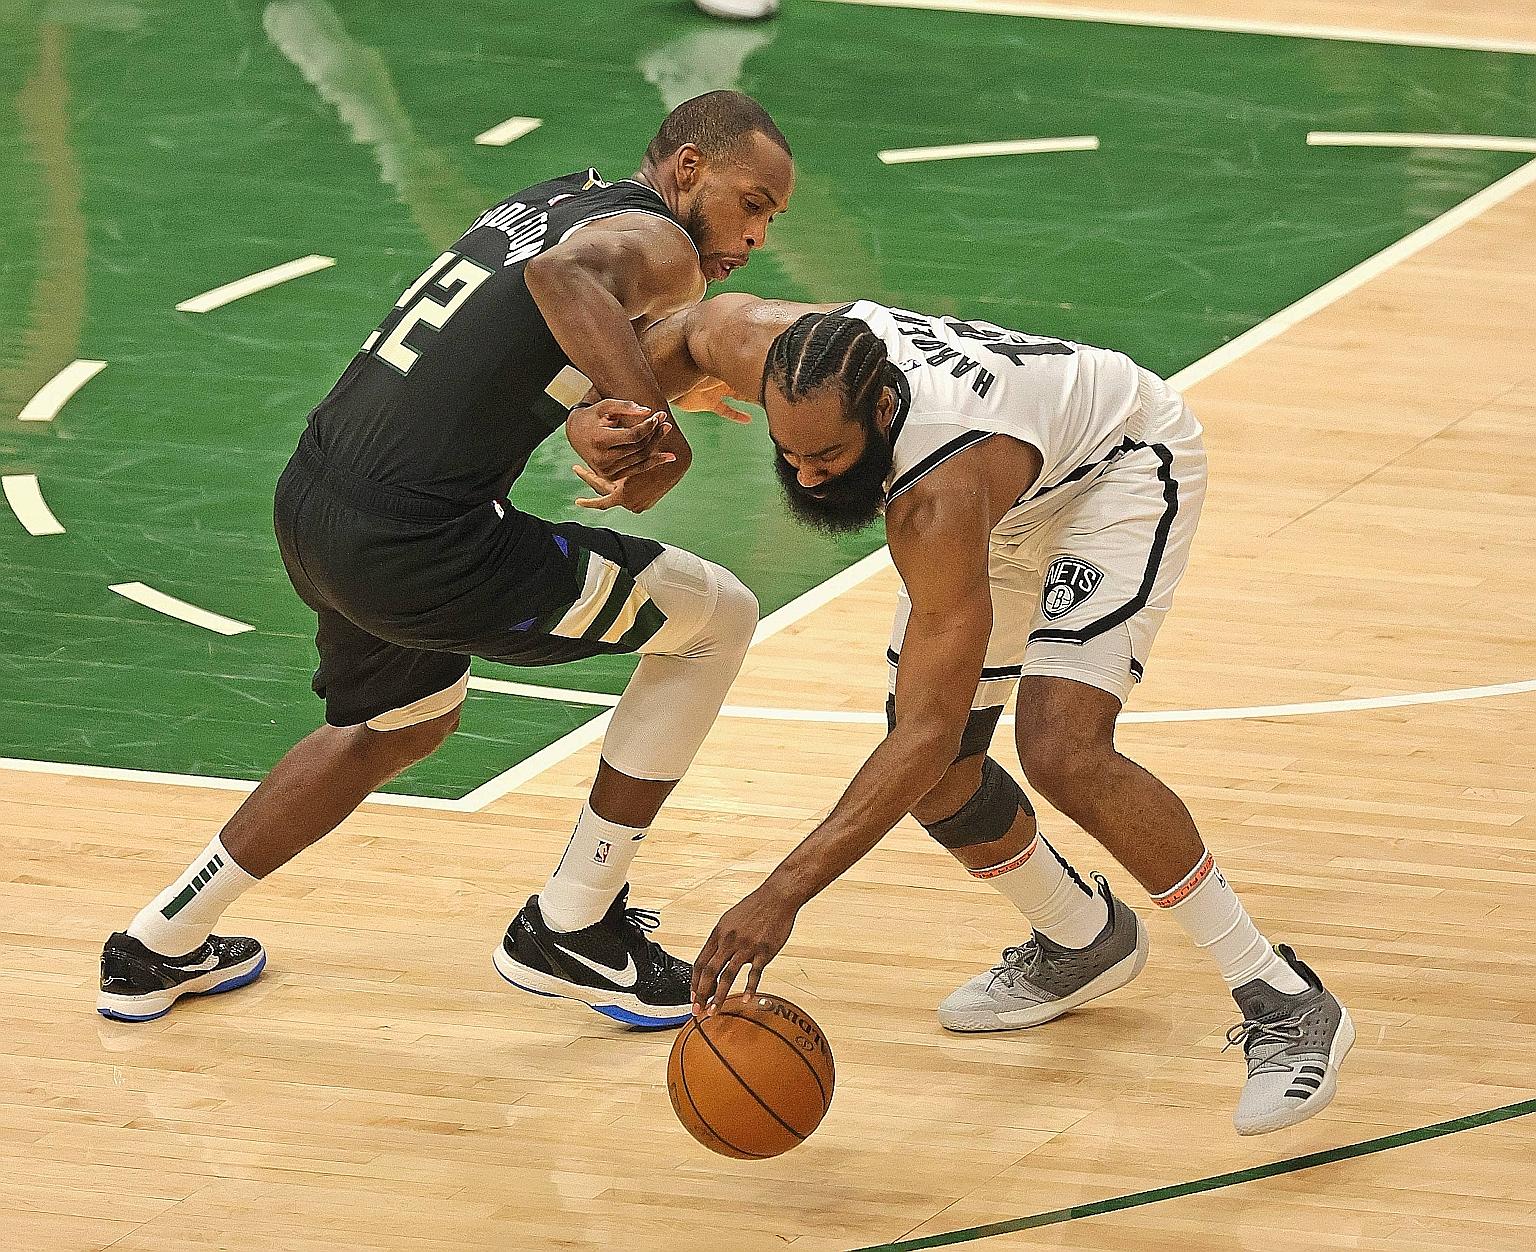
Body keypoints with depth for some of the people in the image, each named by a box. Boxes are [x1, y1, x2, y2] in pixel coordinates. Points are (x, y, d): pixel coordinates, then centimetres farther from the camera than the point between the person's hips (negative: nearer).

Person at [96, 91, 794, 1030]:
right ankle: (570, 931, 12)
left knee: (406, 724, 37)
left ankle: (159, 949, 42)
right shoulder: (659, 246, -9)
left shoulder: (549, 202, 19)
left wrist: (595, 421, -7)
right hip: (418, 550, -9)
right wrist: (656, 417, -31)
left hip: (315, 504, 9)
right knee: (719, 619, 4)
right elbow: (563, 278, -32)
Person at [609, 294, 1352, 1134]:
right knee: (936, 778, 5)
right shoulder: (760, 347, -29)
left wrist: (784, 893, -51)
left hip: (1123, 460, -8)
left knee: (1062, 754, -27)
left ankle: (1283, 1005, -18)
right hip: (1017, 497, 8)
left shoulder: (938, 502, -45)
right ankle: (1084, 943, 33)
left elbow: (928, 732, -46)